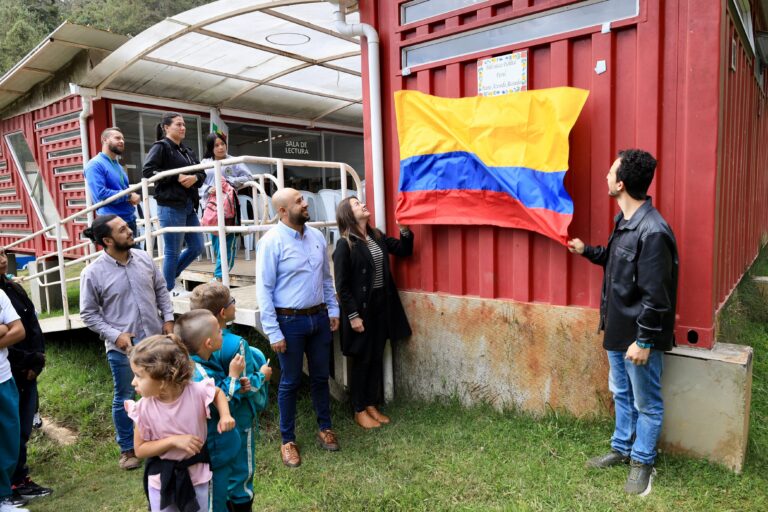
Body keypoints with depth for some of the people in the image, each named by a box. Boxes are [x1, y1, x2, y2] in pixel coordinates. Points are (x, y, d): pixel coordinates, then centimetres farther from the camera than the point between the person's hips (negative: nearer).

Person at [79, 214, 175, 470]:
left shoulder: (144, 258, -1)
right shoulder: (93, 273, -12)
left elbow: (161, 289, 9)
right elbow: (88, 314, -6)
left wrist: (168, 318, 0)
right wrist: (115, 335, -15)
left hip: (155, 339, 4)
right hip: (122, 347, -3)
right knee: (124, 399, 12)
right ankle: (127, 449, 30)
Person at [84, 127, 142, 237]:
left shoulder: (118, 165, 18)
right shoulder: (95, 165, -9)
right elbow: (100, 194, -22)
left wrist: (134, 196, 3)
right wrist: (128, 196, -15)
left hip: (130, 220, 9)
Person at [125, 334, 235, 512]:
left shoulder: (196, 391, -25)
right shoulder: (144, 408, -20)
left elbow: (218, 392, -1)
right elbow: (140, 449, -10)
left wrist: (225, 415, -18)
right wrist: (173, 440, -25)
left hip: (197, 474, 0)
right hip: (161, 479, 1)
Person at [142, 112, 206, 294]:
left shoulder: (187, 151, 18)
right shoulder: (160, 147, -4)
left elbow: (202, 173, 16)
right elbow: (147, 171, -16)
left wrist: (195, 177, -7)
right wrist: (176, 177, -19)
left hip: (189, 206, 8)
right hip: (170, 206, -8)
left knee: (197, 246, 11)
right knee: (173, 251, -1)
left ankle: (168, 277, 28)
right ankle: (168, 289, 15)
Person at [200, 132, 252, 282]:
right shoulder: (205, 163, 9)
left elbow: (248, 177, -1)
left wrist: (229, 181, -9)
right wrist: (209, 189, -16)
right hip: (211, 206, 3)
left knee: (227, 241, -8)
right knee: (215, 240, 7)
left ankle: (220, 275, -4)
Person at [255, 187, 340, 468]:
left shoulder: (316, 236, 3)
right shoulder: (272, 242, -15)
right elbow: (264, 290, -15)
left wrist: (333, 309, 10)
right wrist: (273, 332, -15)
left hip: (319, 318, 5)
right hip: (290, 321, -5)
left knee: (321, 376, 18)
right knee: (290, 382, 9)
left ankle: (325, 428, 38)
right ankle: (288, 440, 28)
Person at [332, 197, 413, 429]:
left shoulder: (377, 236, 7)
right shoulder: (345, 245, -14)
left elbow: (404, 250, 13)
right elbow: (342, 286, -14)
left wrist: (404, 228, -4)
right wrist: (353, 315, -17)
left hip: (382, 305, 7)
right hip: (361, 308, -6)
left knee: (377, 358, 15)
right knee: (362, 360, 6)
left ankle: (371, 405, 30)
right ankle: (359, 411, 22)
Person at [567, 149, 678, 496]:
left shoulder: (653, 231, -25)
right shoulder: (623, 220, 4)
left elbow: (655, 295, -24)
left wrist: (644, 341, -20)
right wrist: (587, 251, 23)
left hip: (639, 337, -9)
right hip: (618, 330, 9)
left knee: (647, 403, 12)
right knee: (621, 394, 22)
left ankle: (642, 462, 29)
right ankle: (621, 449, 39)